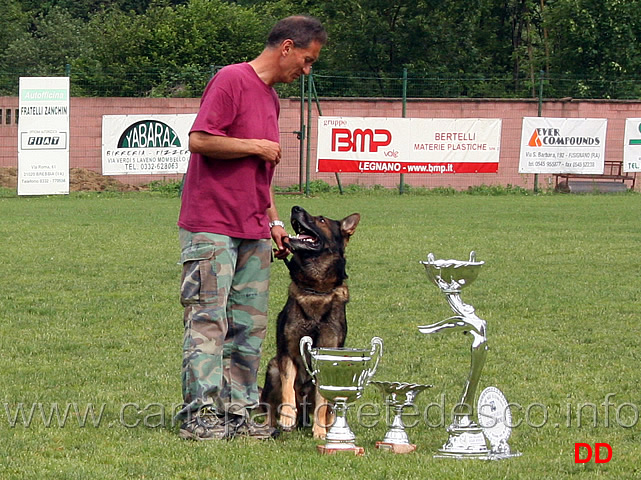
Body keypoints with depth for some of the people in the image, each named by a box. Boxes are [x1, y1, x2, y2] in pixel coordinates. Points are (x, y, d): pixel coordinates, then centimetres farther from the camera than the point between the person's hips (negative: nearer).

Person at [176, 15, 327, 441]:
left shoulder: (272, 98, 20)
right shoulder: (231, 80, -8)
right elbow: (199, 140, -18)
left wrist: (273, 221, 18)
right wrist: (257, 146, -10)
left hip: (253, 233, 9)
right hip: (211, 226, -9)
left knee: (250, 326, 6)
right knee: (208, 322, -8)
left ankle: (238, 413, 9)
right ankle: (201, 416, -9)